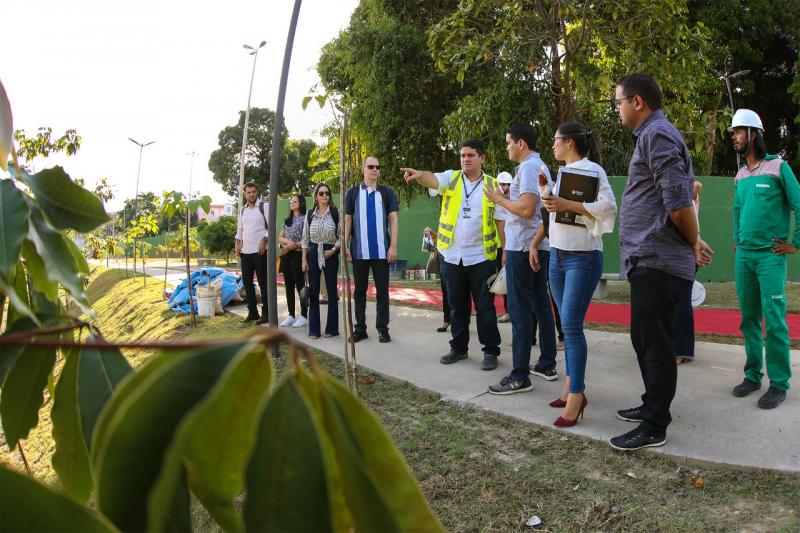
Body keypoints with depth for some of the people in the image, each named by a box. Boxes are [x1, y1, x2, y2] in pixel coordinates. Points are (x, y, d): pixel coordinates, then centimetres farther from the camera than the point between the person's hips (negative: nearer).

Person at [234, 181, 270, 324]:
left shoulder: (263, 207, -6)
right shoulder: (243, 209, 14)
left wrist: (264, 240, -18)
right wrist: (237, 242, 9)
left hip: (259, 251, -7)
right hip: (245, 251, 7)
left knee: (263, 282, -3)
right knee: (247, 282, 10)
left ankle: (266, 314, 3)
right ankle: (252, 312, 20)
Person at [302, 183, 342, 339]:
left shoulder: (336, 213, -2)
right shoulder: (310, 214, 7)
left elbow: (341, 236, 0)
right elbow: (305, 238, 10)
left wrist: (333, 250, -14)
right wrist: (304, 259, 6)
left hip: (330, 253, -2)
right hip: (313, 252, 3)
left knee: (332, 290, 1)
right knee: (313, 291, 3)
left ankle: (332, 328, 10)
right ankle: (314, 329, 11)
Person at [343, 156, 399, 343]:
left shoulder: (387, 192, 5)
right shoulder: (352, 192, 6)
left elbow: (393, 219, 2)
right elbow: (347, 220, 7)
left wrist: (393, 245, -7)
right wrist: (346, 246, 0)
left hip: (381, 251, -1)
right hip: (359, 251, 1)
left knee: (382, 290, 4)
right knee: (359, 291, 8)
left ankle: (383, 328, 12)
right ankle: (360, 328, 16)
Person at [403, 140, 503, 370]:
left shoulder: (492, 185, 1)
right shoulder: (451, 178, 3)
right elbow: (433, 179, -19)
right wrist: (418, 174, -41)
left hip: (480, 256, -2)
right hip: (452, 255, 2)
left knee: (485, 306, 3)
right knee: (457, 306, 13)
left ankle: (491, 351, 14)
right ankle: (459, 347, 26)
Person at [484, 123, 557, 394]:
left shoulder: (528, 167, -13)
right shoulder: (541, 166, 17)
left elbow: (527, 209, -23)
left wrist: (499, 199, -10)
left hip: (523, 247, -10)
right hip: (539, 246, 10)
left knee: (520, 310, -8)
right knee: (541, 304, 13)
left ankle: (520, 376, -5)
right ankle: (547, 365, 20)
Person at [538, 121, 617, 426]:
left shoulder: (591, 169, -9)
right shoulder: (563, 172, 16)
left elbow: (608, 207, -21)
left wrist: (567, 204, -23)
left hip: (583, 257, -8)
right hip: (557, 255, 8)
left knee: (572, 326, -11)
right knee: (566, 325, 10)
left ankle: (575, 397, -6)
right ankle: (572, 386, 18)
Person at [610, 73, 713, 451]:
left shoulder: (656, 134, -13)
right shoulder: (653, 135, 20)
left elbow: (679, 203, -20)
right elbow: (679, 201, 21)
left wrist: (693, 244, -6)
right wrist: (693, 244, 15)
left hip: (657, 263, -10)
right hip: (648, 261, 10)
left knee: (654, 345, -3)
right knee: (645, 341, 19)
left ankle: (654, 428, 7)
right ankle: (652, 406, 33)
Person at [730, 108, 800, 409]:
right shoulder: (740, 174, 13)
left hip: (770, 255, -6)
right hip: (743, 256, 6)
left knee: (774, 321, -6)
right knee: (749, 319, 10)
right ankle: (752, 375, 19)